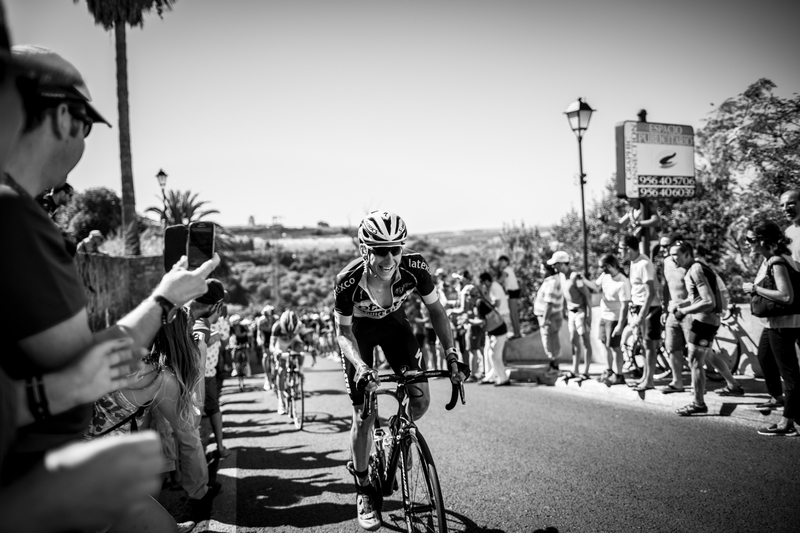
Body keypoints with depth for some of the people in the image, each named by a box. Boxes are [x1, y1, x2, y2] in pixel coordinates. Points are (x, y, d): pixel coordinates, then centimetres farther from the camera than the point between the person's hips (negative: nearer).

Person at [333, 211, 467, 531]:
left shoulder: (414, 266, -31)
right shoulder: (348, 281, -36)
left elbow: (435, 309, -15)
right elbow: (344, 332, -21)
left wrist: (451, 354, -23)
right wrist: (360, 367, -38)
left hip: (393, 323, 2)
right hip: (359, 329, -2)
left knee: (421, 399, -10)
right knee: (364, 415, -6)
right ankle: (363, 491, 15)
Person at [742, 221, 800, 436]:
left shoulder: (777, 263, -23)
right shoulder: (768, 260, 4)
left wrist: (755, 289, -24)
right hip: (773, 322, 11)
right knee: (764, 358, 29)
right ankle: (777, 398, 50)